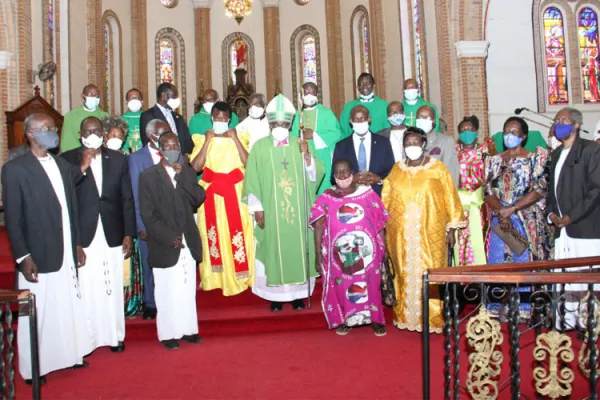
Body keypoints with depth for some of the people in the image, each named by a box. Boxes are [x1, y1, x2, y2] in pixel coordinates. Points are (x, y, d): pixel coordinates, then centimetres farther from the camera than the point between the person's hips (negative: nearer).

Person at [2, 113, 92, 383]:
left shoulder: (63, 165, 10)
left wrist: (77, 244, 13)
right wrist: (23, 257, -14)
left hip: (66, 255, 6)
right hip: (37, 257, -5)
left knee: (68, 308, 14)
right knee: (36, 314, 5)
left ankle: (68, 354, 29)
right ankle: (32, 368, 20)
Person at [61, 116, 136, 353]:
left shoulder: (118, 159, 7)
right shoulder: (68, 159, 1)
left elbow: (127, 199, 7)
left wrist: (129, 234, 4)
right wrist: (82, 168, -17)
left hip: (112, 235, 2)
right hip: (83, 236, -1)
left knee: (113, 288, 7)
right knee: (87, 289, 1)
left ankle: (115, 335, 20)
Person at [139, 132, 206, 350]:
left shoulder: (187, 172, 10)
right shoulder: (148, 176, -2)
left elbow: (199, 199, -2)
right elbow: (147, 214, -6)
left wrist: (182, 176, -10)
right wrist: (169, 238, -12)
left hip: (188, 242, 4)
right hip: (164, 244, -3)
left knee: (188, 289, 8)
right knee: (167, 291, 0)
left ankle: (187, 329, 19)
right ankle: (168, 333, 12)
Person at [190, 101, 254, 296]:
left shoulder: (238, 138, 7)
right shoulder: (202, 139, 7)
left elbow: (248, 163, -7)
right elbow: (196, 167, -8)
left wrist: (236, 139, -9)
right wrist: (207, 141, -9)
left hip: (236, 193, 0)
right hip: (211, 194, 0)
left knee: (238, 233, -3)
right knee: (214, 234, 2)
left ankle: (240, 276, 8)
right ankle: (216, 278, 12)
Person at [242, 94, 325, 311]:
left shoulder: (300, 145, 6)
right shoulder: (260, 147, 0)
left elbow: (315, 175, 0)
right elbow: (252, 180, -2)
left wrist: (307, 155, -16)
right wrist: (257, 207, -7)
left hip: (298, 212, 2)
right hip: (271, 211, -2)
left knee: (298, 249, 5)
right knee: (274, 250, 3)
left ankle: (298, 293, 17)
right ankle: (275, 296, 15)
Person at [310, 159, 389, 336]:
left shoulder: (368, 194, 1)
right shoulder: (326, 198, 1)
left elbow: (380, 223, 3)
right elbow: (318, 227, -1)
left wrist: (384, 248, 0)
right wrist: (318, 255, -6)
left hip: (366, 251, 0)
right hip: (339, 253, 0)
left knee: (370, 285, 7)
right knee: (341, 286, 8)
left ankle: (375, 319, 23)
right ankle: (343, 320, 26)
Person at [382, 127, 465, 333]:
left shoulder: (437, 168, 1)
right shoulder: (396, 170, 8)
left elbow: (450, 199, 1)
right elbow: (386, 201, 10)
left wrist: (451, 228, -1)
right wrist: (386, 230, 8)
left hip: (430, 233, -2)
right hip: (401, 235, 2)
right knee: (405, 275, 8)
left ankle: (432, 318, 9)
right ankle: (405, 316, 18)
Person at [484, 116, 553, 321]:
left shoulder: (534, 159, 1)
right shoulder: (494, 161, 12)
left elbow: (539, 190, -9)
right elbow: (489, 192, 4)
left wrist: (511, 209, -16)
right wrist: (501, 213, -13)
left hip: (527, 221, -3)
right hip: (500, 221, 3)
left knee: (524, 262, -2)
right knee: (499, 262, 2)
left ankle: (524, 309, 6)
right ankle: (501, 309, 10)